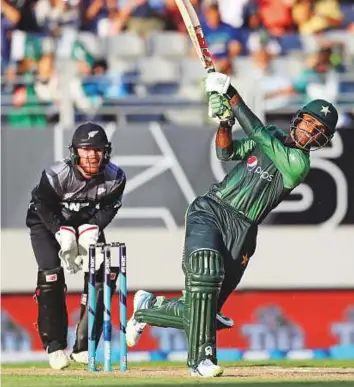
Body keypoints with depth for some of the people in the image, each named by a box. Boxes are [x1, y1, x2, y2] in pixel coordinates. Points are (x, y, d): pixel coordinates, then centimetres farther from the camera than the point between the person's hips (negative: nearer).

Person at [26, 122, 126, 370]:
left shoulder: (115, 177, -21)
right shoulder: (56, 175, -31)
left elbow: (108, 208, -9)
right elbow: (44, 207, -19)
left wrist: (92, 230, -24)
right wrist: (63, 233, -28)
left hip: (88, 222, 3)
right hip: (46, 222, -3)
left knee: (100, 275, -9)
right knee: (50, 276, -19)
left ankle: (84, 348, 0)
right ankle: (55, 346, -10)